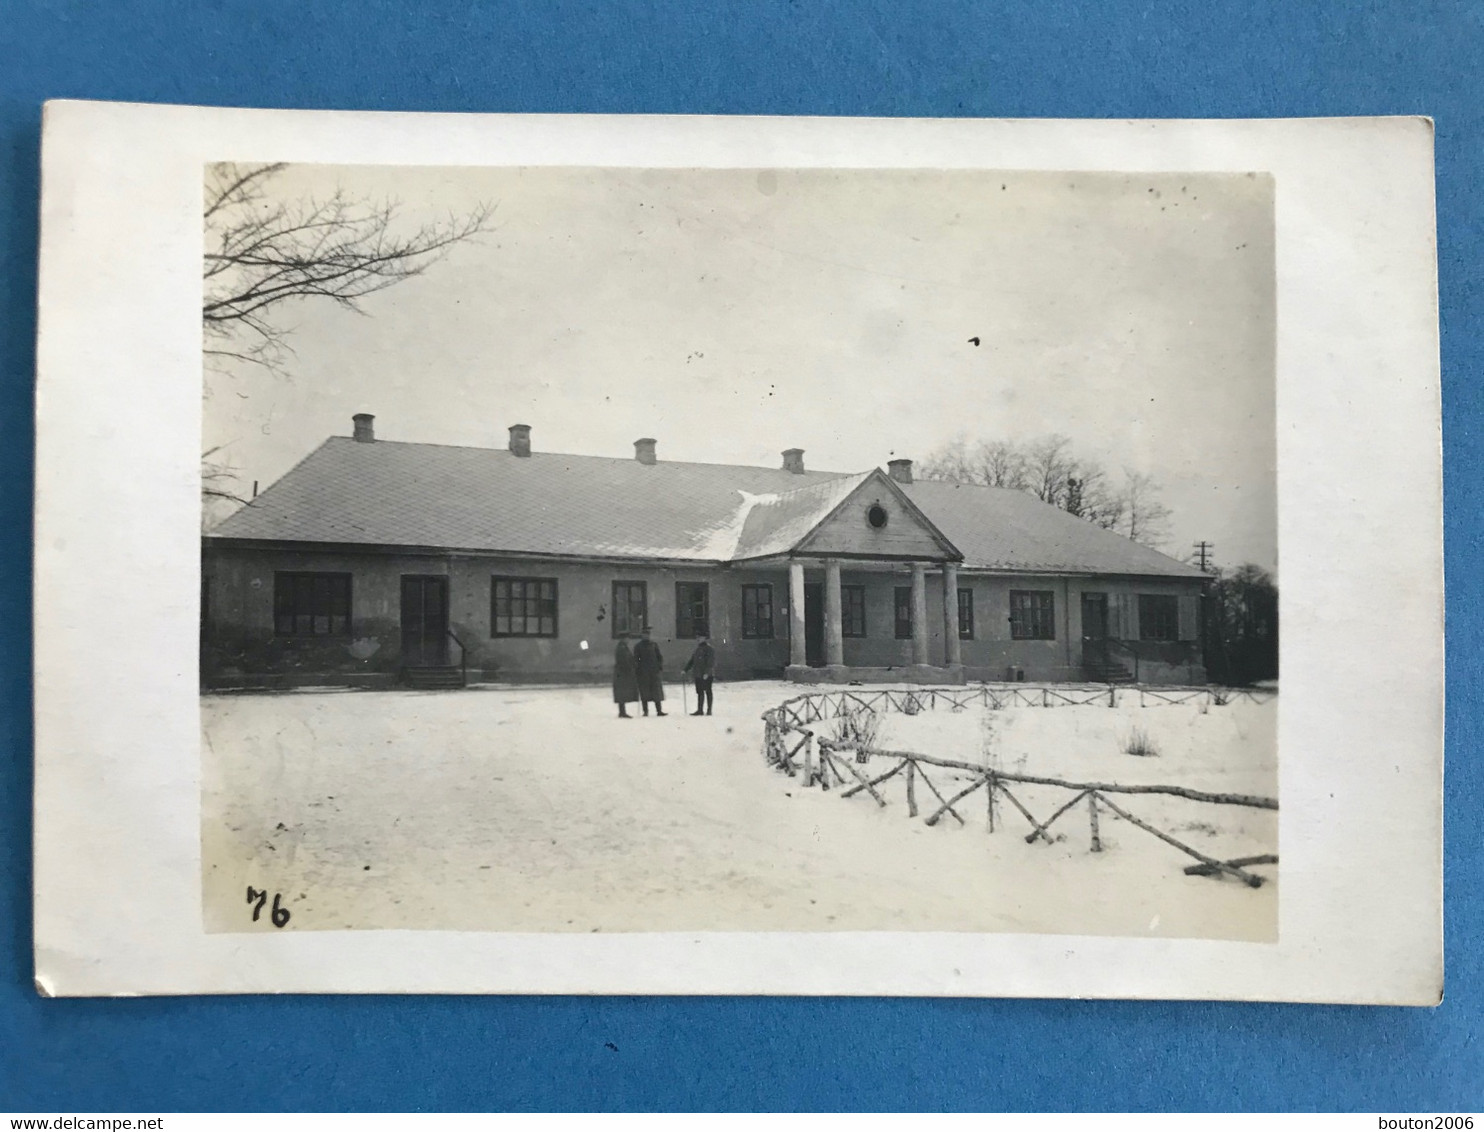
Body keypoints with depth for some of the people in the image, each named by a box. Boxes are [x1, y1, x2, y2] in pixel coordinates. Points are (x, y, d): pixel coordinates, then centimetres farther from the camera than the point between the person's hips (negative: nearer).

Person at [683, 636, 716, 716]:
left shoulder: (710, 651, -7)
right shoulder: (697, 651, 14)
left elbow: (711, 663, -15)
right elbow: (691, 661, 19)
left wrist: (707, 673, -24)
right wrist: (685, 670, 11)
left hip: (707, 675, -6)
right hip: (698, 675, 6)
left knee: (708, 692, 0)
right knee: (699, 692, 6)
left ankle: (709, 710, 5)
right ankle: (699, 710, 9)